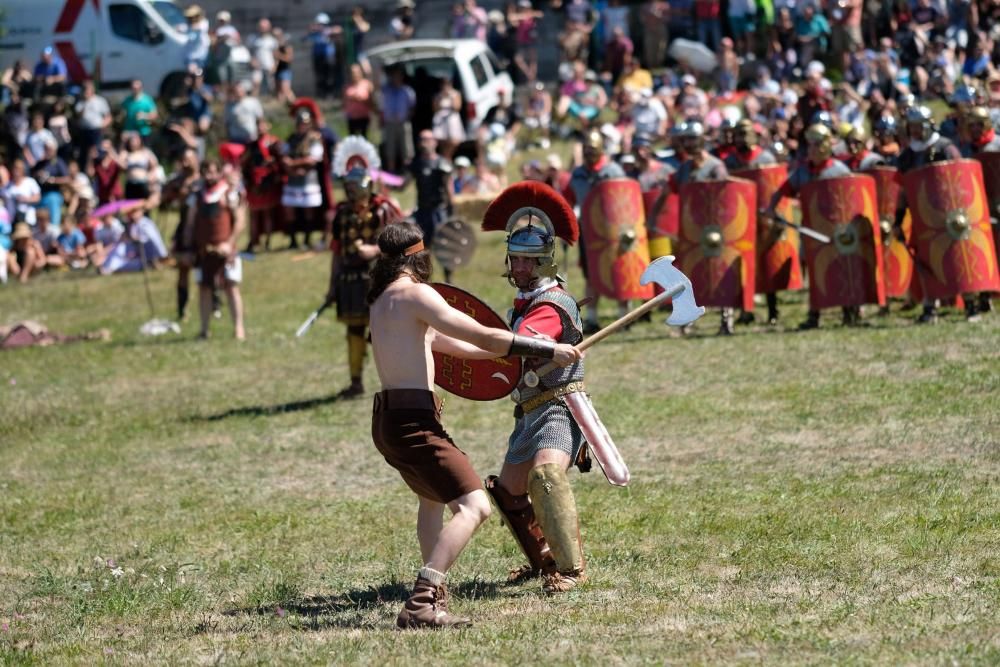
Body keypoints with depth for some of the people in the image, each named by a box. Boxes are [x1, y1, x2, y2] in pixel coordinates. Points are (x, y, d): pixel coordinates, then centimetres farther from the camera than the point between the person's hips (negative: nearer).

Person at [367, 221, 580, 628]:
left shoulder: (382, 299, 18)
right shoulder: (415, 293, -10)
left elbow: (445, 343, 27)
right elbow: (483, 338, -16)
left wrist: (512, 350, 34)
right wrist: (548, 351, -9)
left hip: (387, 420, 10)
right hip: (413, 421, -10)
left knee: (433, 497, 32)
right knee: (474, 507, -16)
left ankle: (433, 595, 37)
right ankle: (420, 605, -27)